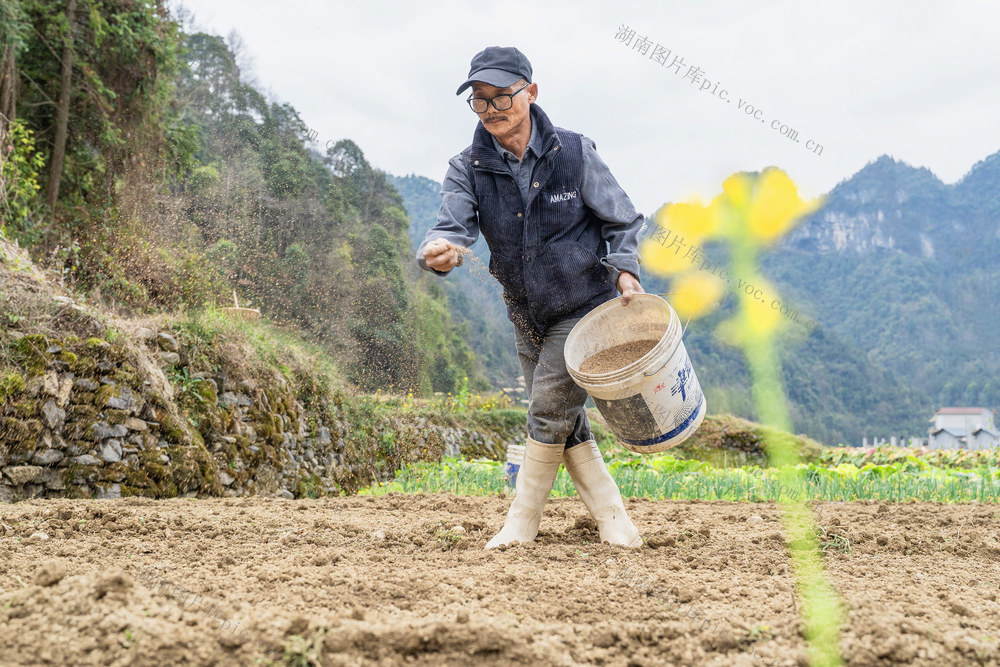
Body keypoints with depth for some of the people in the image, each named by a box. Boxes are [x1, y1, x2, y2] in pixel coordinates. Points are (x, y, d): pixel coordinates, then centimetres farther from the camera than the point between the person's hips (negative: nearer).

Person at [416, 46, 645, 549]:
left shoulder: (574, 153, -12)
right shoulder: (468, 168, -7)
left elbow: (622, 223, -2)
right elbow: (453, 224, -23)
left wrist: (624, 269, -18)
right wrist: (437, 250, -46)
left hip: (585, 306, -4)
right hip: (528, 317, 4)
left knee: (549, 410, -7)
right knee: (564, 420, 9)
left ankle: (523, 521, 10)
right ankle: (610, 515, 23)